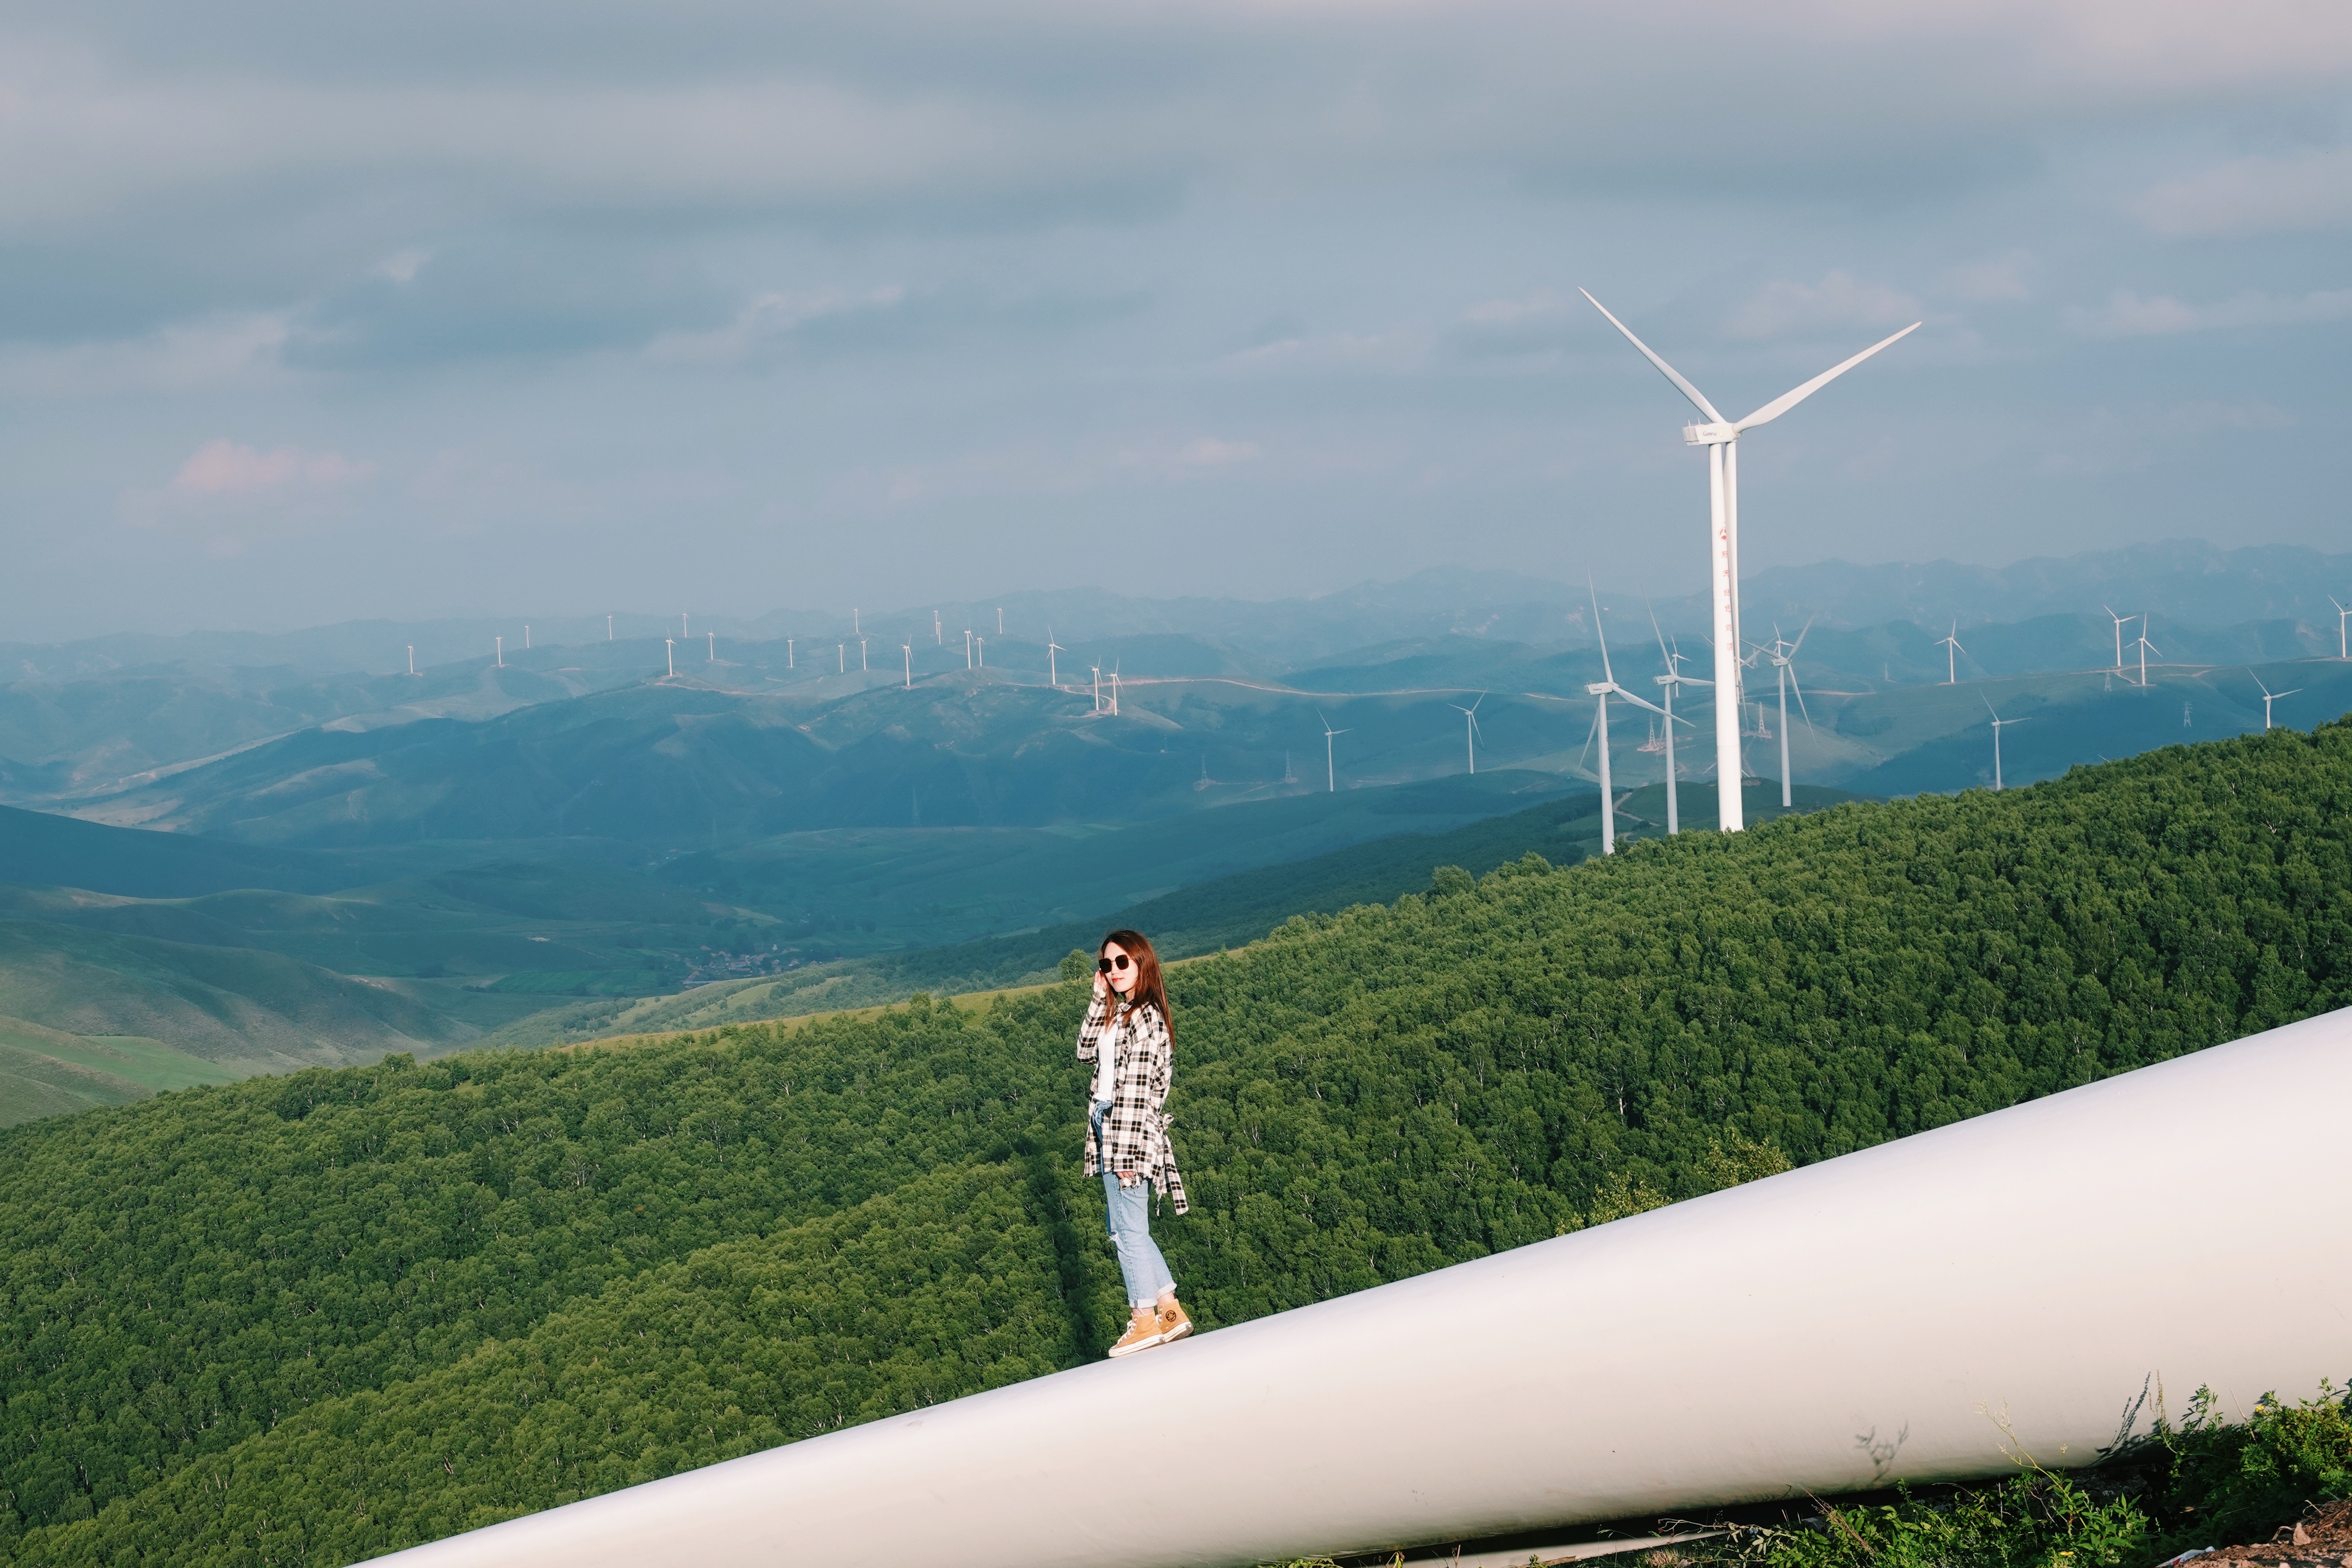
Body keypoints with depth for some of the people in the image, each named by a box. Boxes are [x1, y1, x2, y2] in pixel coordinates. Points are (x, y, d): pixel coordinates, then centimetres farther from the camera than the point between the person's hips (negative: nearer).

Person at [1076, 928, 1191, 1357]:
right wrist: (1099, 998, 3)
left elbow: (1144, 1090, -17)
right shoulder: (1117, 1012, 12)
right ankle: (1171, 1313, 20)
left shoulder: (1147, 1017, -15)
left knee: (1129, 1230, -2)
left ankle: (1145, 1322, 6)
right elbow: (1086, 1050, 8)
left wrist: (1128, 1151, -19)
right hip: (1108, 1132, 10)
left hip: (1130, 1135, -10)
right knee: (1127, 1229, 15)